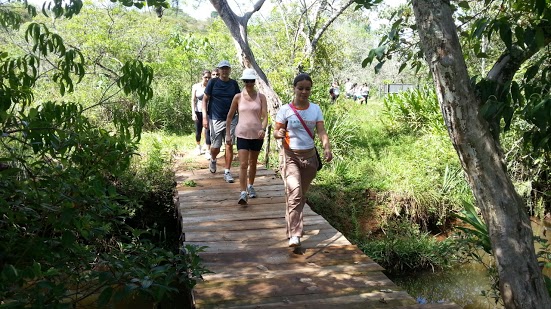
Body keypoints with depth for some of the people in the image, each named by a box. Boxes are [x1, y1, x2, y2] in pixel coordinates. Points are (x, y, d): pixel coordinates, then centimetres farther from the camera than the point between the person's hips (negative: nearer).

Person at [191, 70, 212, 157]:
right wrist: (193, 113, -10)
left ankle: (208, 152, -1)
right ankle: (199, 147, 36)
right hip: (198, 111, 1)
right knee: (198, 131, 11)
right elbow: (193, 100, -2)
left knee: (207, 131, -7)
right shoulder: (196, 87, -2)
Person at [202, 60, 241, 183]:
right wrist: (205, 117, -9)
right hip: (216, 120, -2)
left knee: (229, 145, -1)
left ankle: (227, 172, 9)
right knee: (215, 147, 1)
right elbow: (205, 100, 0)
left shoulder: (234, 84, 6)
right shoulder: (213, 82, -2)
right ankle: (213, 160, 36)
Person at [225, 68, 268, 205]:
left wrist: (263, 129, -23)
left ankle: (251, 186, 35)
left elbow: (265, 116, -5)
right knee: (243, 164, -11)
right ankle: (243, 193, -14)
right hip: (242, 134, -1)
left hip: (257, 135, 1)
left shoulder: (261, 97, 1)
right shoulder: (238, 97, 1)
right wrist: (227, 134, 6)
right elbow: (229, 117, 8)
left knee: (253, 163, 16)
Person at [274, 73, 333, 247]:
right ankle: (294, 235, -18)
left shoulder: (315, 109, 2)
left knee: (302, 194, 16)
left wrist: (327, 148, -24)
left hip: (309, 156, 4)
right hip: (290, 156, -4)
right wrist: (279, 134, -30)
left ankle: (293, 222, 39)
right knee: (294, 193, -20)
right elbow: (276, 132, -5)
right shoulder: (285, 110, -8)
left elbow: (321, 131, -6)